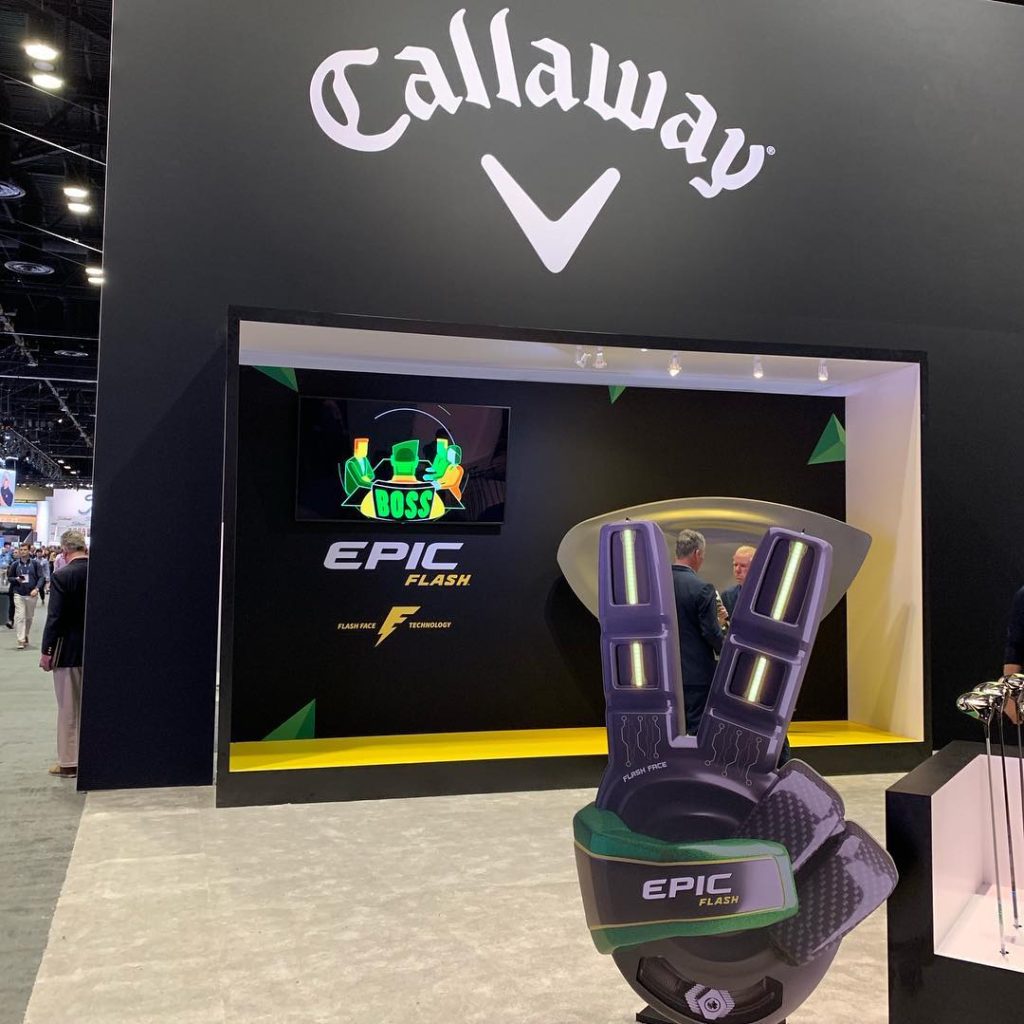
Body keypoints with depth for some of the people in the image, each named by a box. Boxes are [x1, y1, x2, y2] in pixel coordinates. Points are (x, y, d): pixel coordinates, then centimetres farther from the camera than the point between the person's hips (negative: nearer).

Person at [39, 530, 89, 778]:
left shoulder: (62, 576, -17)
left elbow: (54, 617, -17)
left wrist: (46, 651, -8)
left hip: (68, 650, -5)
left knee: (68, 708, 5)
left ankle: (68, 762, 12)